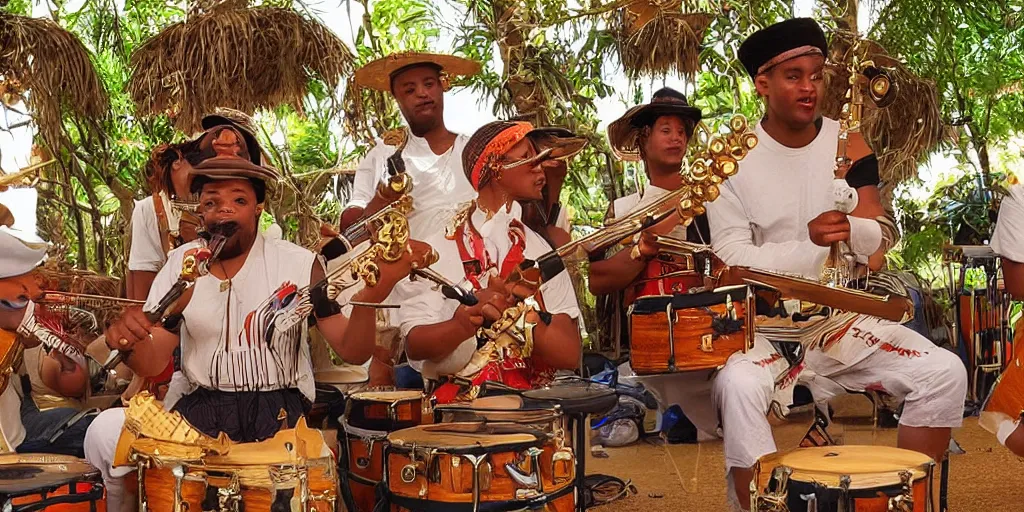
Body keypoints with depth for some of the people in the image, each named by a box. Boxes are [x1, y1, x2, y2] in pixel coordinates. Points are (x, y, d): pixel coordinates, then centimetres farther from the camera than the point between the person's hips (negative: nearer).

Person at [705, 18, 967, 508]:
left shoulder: (847, 145, 3)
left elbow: (883, 237, -1)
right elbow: (730, 258, -13)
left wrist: (851, 227, -26)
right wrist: (809, 243, -28)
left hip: (847, 316, 4)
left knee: (944, 373, -12)